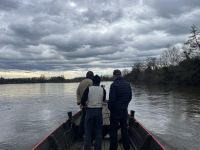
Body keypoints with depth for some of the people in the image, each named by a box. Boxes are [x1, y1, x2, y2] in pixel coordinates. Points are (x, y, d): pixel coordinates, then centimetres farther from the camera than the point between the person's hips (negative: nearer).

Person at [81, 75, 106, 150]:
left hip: (89, 111, -1)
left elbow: (83, 101, -7)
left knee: (88, 132, 9)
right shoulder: (102, 90, -1)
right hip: (99, 111, 1)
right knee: (98, 132, 12)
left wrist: (84, 104, 14)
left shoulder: (88, 89, -6)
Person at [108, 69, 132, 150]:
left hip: (115, 111, -6)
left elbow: (111, 99, -19)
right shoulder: (127, 84, 3)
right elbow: (130, 97, 8)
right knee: (124, 129, 18)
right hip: (125, 110, 6)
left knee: (113, 130, 6)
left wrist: (110, 108, -3)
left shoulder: (114, 84, -17)